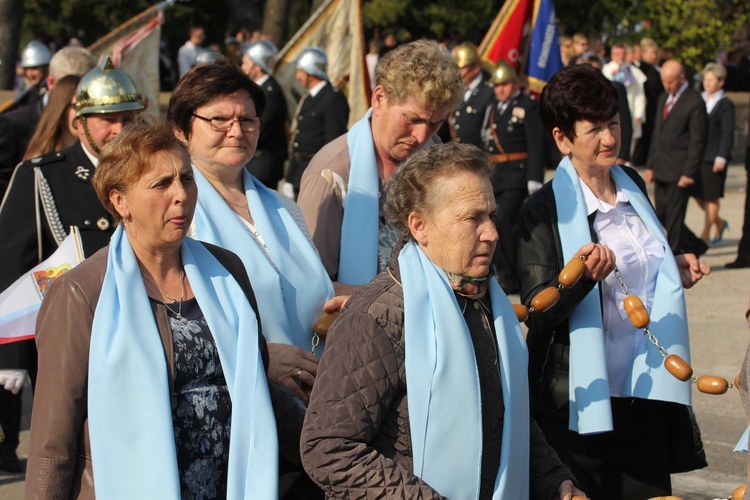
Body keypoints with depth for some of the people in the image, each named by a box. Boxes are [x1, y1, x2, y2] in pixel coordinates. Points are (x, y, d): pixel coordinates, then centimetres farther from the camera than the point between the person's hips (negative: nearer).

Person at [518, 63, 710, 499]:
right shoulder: (545, 210, -12)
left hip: (647, 390, 6)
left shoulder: (632, 185, 8)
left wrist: (676, 271, 6)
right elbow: (538, 314, -18)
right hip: (583, 398, -6)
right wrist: (579, 278, -35)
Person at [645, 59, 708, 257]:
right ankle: (696, 247, 27)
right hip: (661, 170, 8)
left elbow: (697, 141, -12)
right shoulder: (663, 99, 14)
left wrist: (689, 173, -16)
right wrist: (650, 165, 13)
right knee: (662, 215, 10)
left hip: (679, 172, -8)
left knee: (674, 218, -4)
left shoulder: (694, 102, -10)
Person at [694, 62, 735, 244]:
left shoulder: (726, 104, -6)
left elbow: (728, 133, -10)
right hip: (697, 155, 6)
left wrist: (721, 158, -17)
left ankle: (705, 235, 8)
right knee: (698, 195, 8)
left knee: (711, 196, 0)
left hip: (714, 158, -6)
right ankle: (719, 223, 30)